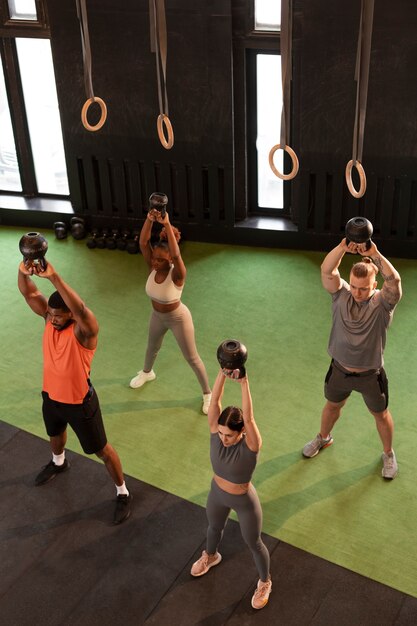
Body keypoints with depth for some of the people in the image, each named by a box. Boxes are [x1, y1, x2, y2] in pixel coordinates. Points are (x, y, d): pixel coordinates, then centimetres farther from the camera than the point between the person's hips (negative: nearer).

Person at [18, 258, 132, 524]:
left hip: (79, 402, -6)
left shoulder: (85, 329, -30)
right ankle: (58, 463, 68)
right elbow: (29, 293, -22)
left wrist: (54, 276, -65)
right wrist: (24, 271, -46)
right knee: (55, 434, 35)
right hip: (51, 396, 6)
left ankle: (123, 494, 31)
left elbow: (79, 308, -52)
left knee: (101, 450, 11)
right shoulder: (50, 317, -12)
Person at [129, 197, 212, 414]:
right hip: (157, 316, 6)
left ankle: (208, 393, 27)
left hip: (178, 318, -6)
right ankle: (147, 372, 63)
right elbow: (143, 243, -32)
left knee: (192, 358, 8)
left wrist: (167, 224, -57)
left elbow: (176, 255, -54)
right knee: (152, 347, 31)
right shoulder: (152, 267, -19)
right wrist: (149, 220, -47)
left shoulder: (177, 274, -33)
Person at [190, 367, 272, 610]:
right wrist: (223, 372, -51)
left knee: (254, 543, 20)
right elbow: (215, 401, -38)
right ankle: (211, 556, 66)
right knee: (215, 527, 33)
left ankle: (265, 582, 48)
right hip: (217, 494, 4)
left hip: (245, 502, -4)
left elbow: (249, 418, -53)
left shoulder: (251, 445, -35)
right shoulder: (216, 432, -25)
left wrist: (244, 382, -61)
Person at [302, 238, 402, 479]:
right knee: (332, 406, 27)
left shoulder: (382, 303, -21)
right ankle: (324, 438, 56)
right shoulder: (342, 294, -14)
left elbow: (394, 280, -42)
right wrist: (342, 247, -49)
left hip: (370, 375, -2)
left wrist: (375, 254, -57)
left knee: (381, 415, 20)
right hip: (340, 369, 3)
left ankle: (389, 454, 46)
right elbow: (327, 270, -31)